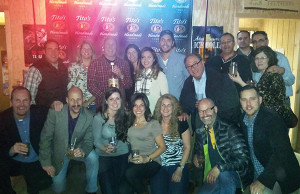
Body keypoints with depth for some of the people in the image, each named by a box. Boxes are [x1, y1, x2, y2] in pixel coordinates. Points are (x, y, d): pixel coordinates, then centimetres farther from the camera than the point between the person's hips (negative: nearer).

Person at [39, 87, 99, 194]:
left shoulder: (89, 117, -17)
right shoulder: (55, 112, -21)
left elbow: (88, 141, -11)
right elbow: (45, 138, -14)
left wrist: (83, 151, -34)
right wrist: (46, 162, -13)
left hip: (78, 149, 1)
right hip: (59, 152, 0)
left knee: (93, 157, -28)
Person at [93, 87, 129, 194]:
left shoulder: (124, 116, 2)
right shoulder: (99, 118, -6)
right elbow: (96, 141, -3)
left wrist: (130, 154, -1)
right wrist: (105, 149, -22)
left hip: (122, 155, 2)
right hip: (104, 156, -2)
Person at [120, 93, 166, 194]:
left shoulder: (153, 124, -1)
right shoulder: (129, 123, 13)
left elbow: (162, 147, -1)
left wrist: (147, 159, -13)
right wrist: (128, 156, 1)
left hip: (151, 162, -3)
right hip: (133, 163, 3)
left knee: (130, 173, -31)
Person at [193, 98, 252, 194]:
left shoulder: (230, 129, -14)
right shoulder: (200, 132, 3)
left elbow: (244, 159, -19)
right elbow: (197, 150, 23)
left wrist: (219, 167, -27)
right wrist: (196, 156, 0)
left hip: (234, 175, -4)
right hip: (211, 178, 4)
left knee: (223, 174, -35)